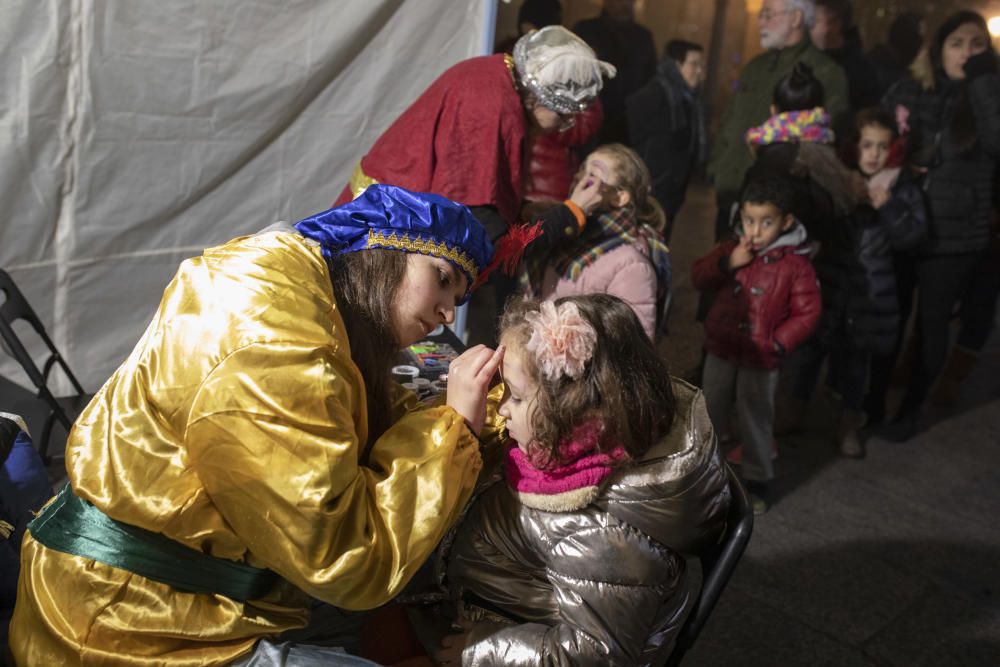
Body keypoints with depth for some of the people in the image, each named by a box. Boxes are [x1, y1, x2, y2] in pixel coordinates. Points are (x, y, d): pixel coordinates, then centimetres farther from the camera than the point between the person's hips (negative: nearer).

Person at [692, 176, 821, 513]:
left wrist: (778, 343, -19)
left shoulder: (795, 264, -12)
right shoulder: (731, 248, -1)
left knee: (755, 420, 9)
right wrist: (727, 263, -20)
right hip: (721, 349, 4)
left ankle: (757, 480, 28)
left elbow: (807, 312, -10)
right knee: (710, 412, 19)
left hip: (760, 359, -4)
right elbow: (699, 276, -3)